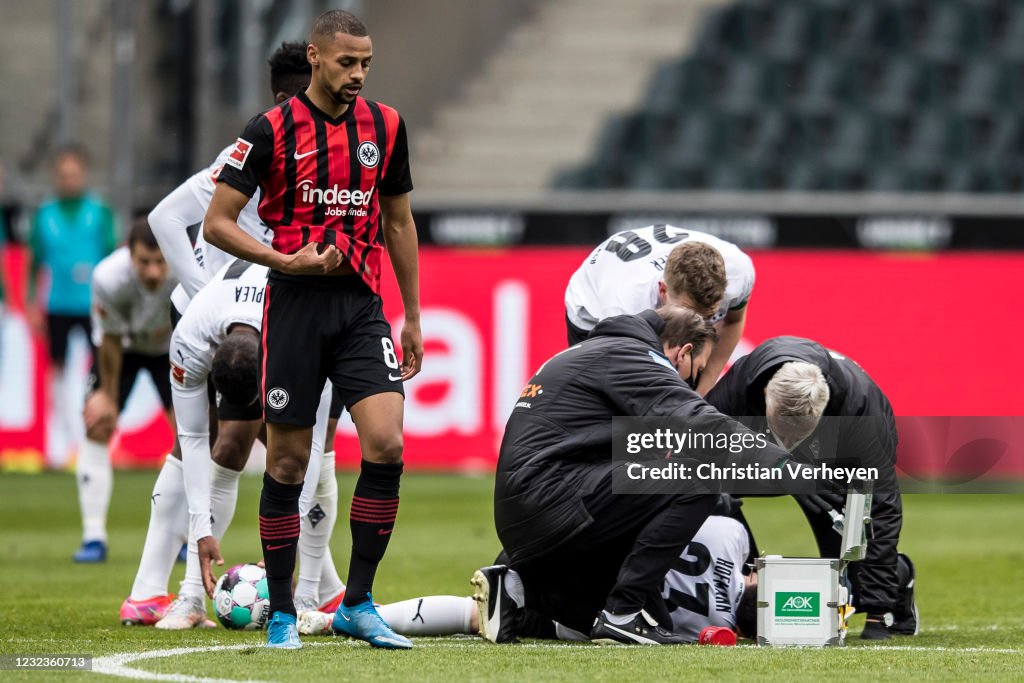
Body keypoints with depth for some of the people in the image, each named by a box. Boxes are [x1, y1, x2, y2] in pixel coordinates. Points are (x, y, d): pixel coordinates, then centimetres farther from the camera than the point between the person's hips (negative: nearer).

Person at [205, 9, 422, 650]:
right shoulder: (273, 130, -4)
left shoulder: (385, 126, 8)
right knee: (288, 459, 0)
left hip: (363, 307, 3)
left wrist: (413, 319, 17)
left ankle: (358, 603, -2)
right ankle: (282, 613, 11)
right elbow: (217, 223, -4)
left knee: (386, 445, -12)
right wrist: (286, 261, -16)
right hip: (296, 309, -3)